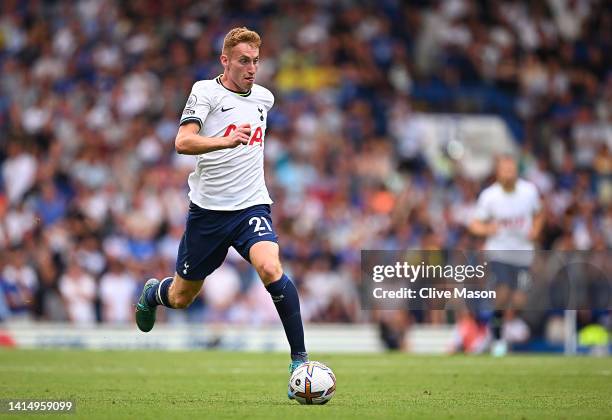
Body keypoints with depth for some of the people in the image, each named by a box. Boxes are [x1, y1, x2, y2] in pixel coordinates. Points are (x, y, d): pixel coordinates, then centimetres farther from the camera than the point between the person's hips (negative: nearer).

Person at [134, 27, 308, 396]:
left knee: (271, 269, -28)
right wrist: (226, 141, -37)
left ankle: (300, 358, -21)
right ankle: (152, 293, 49)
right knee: (181, 298, 11)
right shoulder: (206, 91, -8)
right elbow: (183, 142, -24)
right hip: (208, 209, -2)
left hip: (252, 206, 2)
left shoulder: (264, 98, 7)